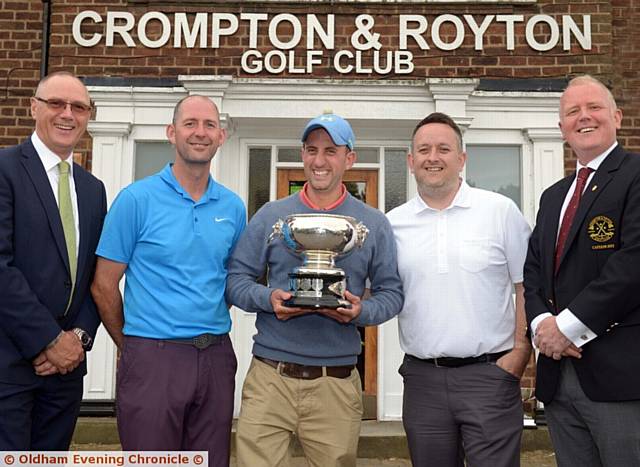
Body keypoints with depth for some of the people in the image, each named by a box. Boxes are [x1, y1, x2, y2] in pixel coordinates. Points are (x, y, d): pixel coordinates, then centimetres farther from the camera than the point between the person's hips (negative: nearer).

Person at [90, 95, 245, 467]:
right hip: (153, 357, -4)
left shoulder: (233, 207, 6)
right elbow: (104, 284, -3)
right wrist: (129, 343, 5)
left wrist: (208, 335, 10)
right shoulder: (137, 199, -6)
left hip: (216, 357, 4)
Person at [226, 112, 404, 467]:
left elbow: (391, 292, 6)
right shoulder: (271, 216, 6)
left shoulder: (373, 224, 6)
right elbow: (236, 280, 5)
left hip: (337, 383, 1)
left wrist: (362, 312, -14)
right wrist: (268, 299, -15)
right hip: (270, 377, 0)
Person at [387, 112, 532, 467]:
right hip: (422, 379, 3)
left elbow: (528, 287, 1)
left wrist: (520, 353, -6)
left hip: (490, 373, -2)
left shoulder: (501, 211, 0)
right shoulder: (392, 224, 6)